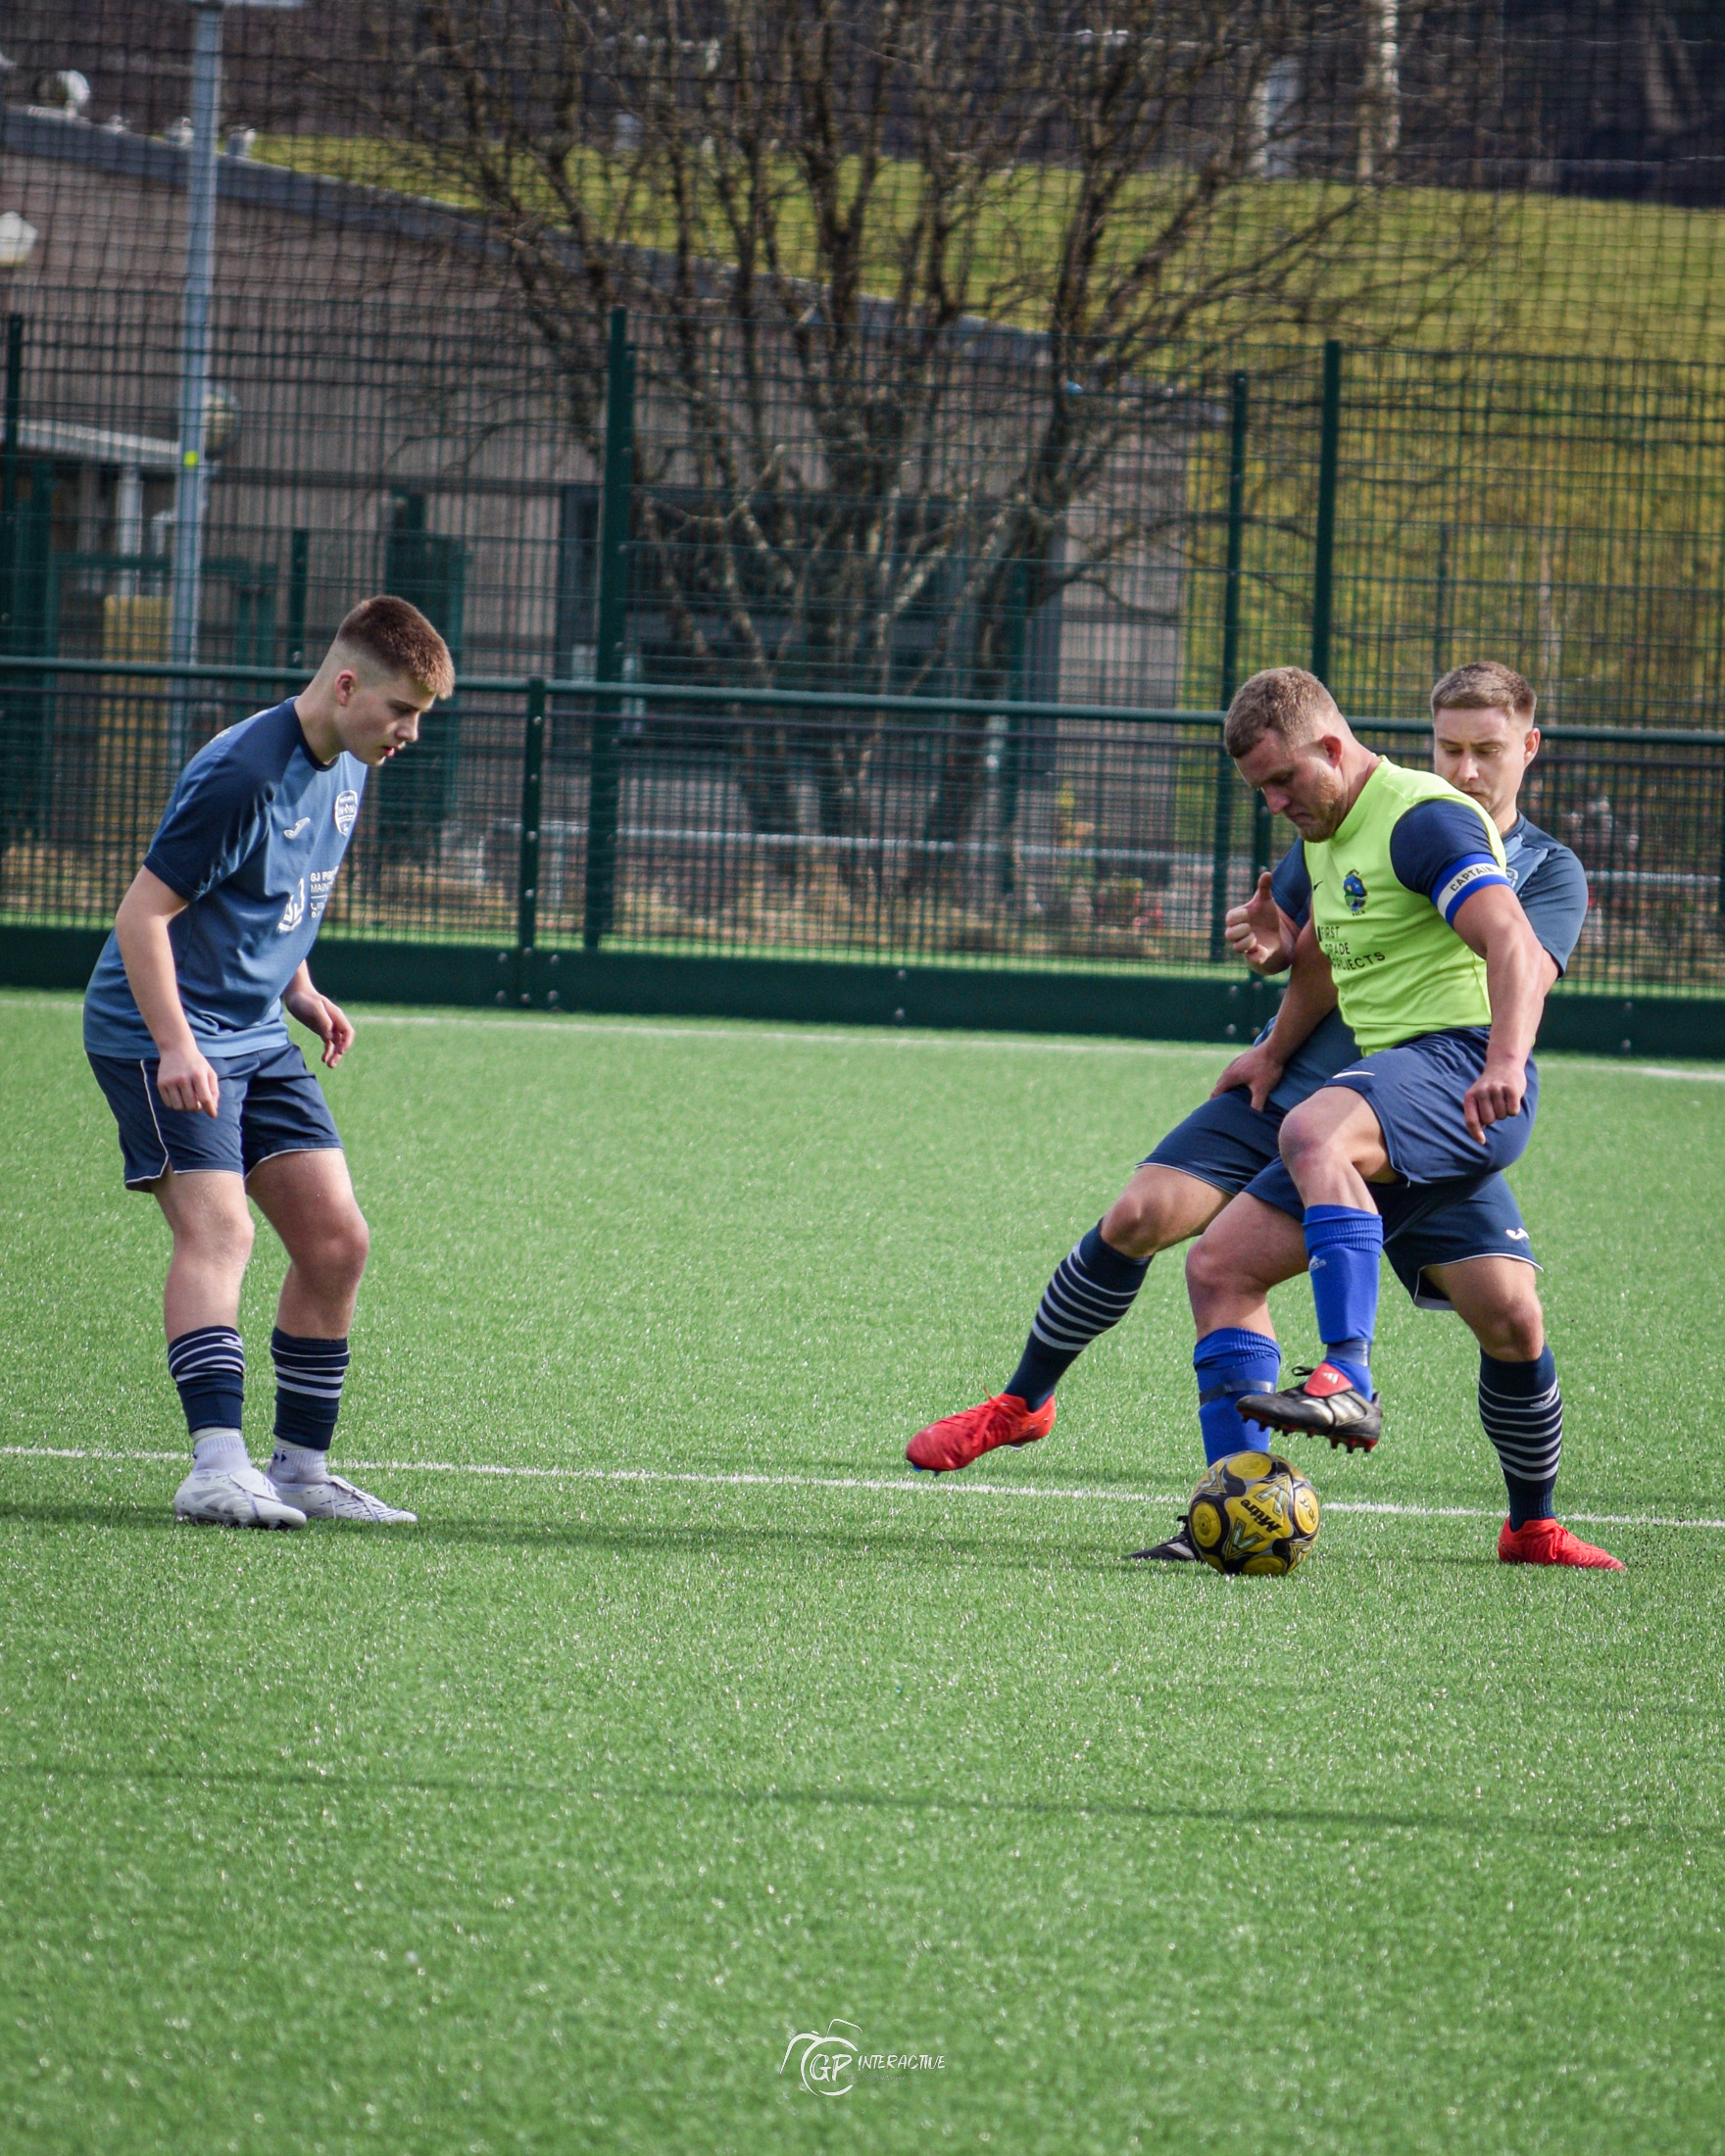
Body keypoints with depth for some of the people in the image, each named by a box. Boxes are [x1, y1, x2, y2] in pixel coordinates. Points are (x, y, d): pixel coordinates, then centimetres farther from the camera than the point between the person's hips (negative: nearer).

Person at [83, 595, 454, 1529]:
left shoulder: (344, 769, 7)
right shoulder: (241, 775, -21)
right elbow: (142, 912, -21)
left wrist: (302, 992, 11)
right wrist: (174, 1047, -29)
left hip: (257, 1037, 9)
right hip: (159, 1034, -9)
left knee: (335, 1241, 2)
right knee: (217, 1228, -23)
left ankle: (301, 1467, 11)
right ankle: (216, 1466, -33)